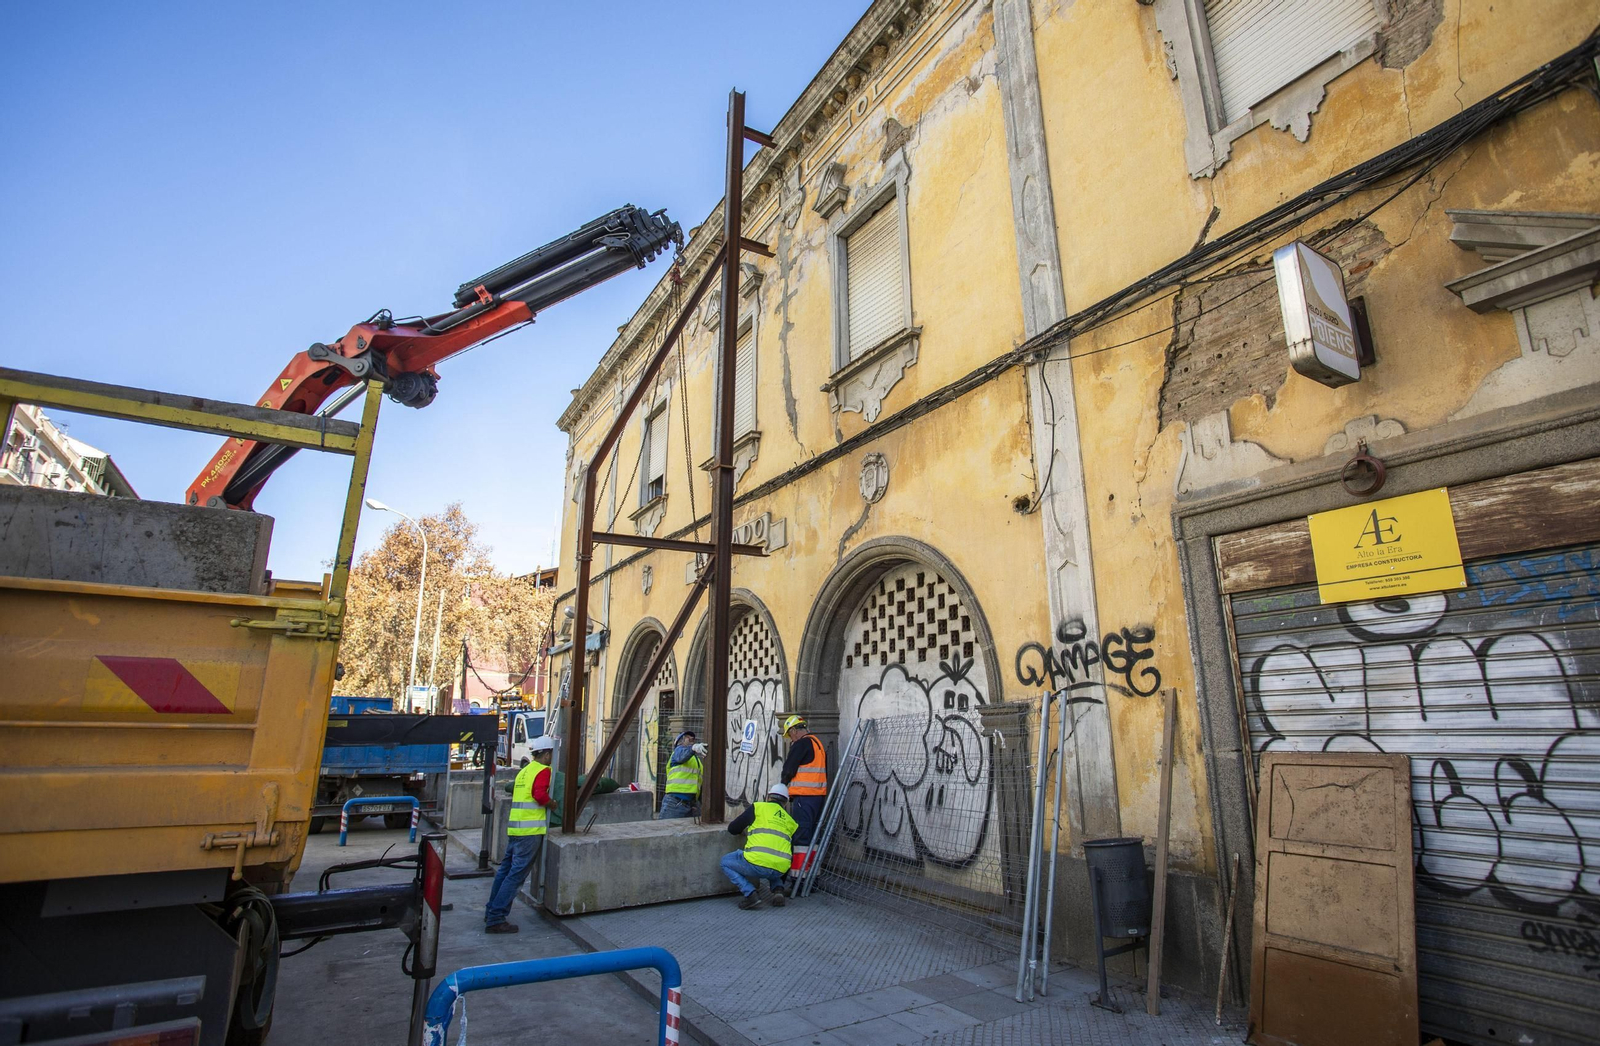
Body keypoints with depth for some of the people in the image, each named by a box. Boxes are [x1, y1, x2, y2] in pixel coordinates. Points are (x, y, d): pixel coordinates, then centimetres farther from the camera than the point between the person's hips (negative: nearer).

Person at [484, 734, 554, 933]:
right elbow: (540, 795, -23)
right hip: (531, 830, -9)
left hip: (515, 827, 9)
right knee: (517, 874, -5)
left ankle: (492, 912, 25)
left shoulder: (524, 770, 18)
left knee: (506, 869, 17)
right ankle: (496, 919, -3)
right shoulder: (543, 770, -9)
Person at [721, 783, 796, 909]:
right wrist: (781, 883, 43)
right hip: (780, 869, 6)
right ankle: (777, 890, 9)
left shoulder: (758, 807, 11)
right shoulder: (790, 822, 25)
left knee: (726, 862, 20)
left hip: (758, 862, -5)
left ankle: (751, 893, 0)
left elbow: (732, 828, 14)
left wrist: (746, 831, 38)